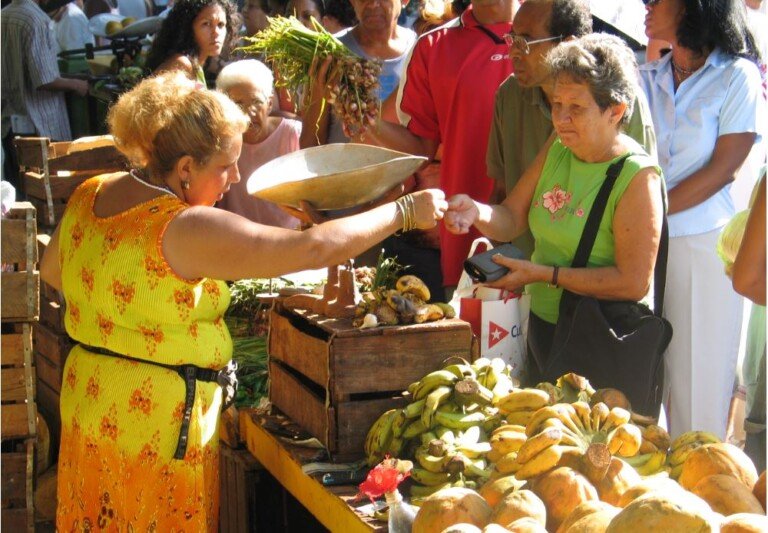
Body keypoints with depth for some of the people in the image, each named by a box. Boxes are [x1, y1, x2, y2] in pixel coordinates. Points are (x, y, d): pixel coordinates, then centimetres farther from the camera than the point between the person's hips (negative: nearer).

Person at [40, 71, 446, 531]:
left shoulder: (89, 195, -1)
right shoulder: (186, 230, -25)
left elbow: (53, 271, 17)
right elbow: (315, 248, -26)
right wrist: (405, 212, -16)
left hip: (87, 408, 8)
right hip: (158, 434, -8)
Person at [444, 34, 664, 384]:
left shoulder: (637, 177, -20)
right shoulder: (557, 150, 2)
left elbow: (634, 283, -25)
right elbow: (511, 219, 3)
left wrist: (545, 274, -24)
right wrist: (476, 212, -20)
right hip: (542, 327, 7)